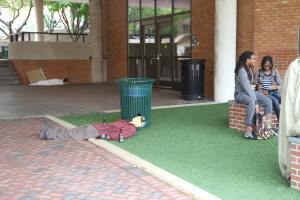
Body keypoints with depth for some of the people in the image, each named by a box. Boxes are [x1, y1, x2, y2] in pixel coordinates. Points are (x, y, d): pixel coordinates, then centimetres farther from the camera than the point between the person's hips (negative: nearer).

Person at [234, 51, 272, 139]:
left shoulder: (249, 69, 10)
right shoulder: (242, 71, -19)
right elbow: (247, 88, -24)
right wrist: (256, 103, -24)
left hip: (250, 92, 9)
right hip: (240, 93, -9)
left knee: (268, 101, -11)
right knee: (251, 101, -40)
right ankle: (249, 130, -43)